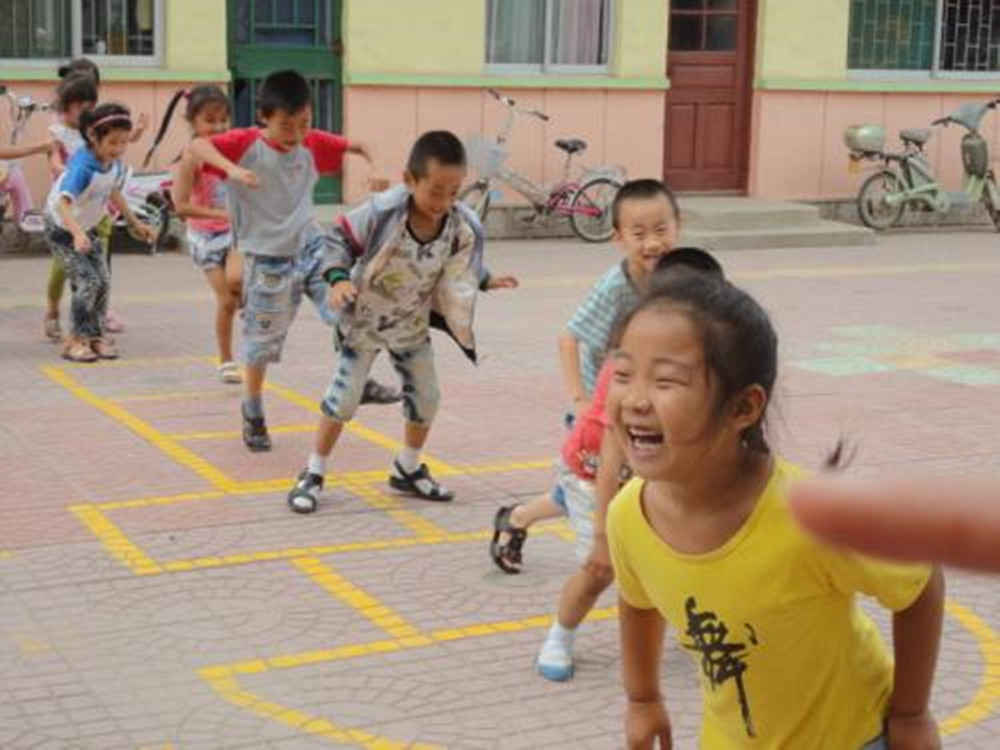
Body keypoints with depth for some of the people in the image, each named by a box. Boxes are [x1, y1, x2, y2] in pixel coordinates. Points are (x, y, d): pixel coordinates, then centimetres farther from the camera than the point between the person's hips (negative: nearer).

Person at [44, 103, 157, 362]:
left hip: (88, 228, 7)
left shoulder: (115, 164, -10)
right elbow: (63, 203, -45)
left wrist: (135, 223, 16)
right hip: (61, 229, -7)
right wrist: (77, 234, -59)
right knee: (87, 281, -15)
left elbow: (113, 193, 11)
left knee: (103, 282, 1)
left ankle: (96, 335, 15)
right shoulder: (82, 167, -34)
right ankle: (76, 340, -5)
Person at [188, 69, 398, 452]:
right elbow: (197, 146, -30)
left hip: (311, 245, 4)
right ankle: (253, 415, 26)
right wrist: (232, 169, -47)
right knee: (262, 341, 7)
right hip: (267, 259, -4)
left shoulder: (313, 144, -2)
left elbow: (355, 145, 9)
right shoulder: (246, 143, -17)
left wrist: (375, 169, -11)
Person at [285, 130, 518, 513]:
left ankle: (408, 470, 32)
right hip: (363, 320, -4)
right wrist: (338, 278, -32)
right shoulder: (382, 212, -33)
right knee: (342, 399, -4)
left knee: (426, 397, 9)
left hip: (412, 324, 4)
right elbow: (341, 238, -19)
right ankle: (313, 474, 14)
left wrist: (486, 281, -11)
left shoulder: (462, 226, -21)